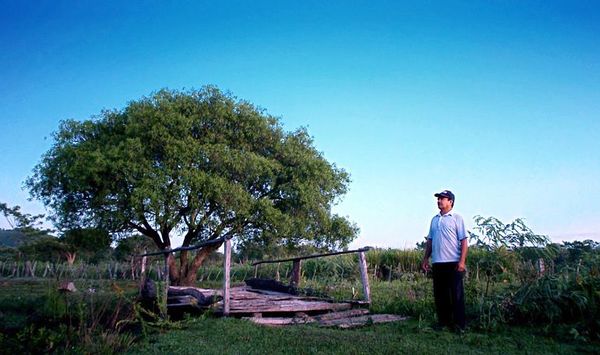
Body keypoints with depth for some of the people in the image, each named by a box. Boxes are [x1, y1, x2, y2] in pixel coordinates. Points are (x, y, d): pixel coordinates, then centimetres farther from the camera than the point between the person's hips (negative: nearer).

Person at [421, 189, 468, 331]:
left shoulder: (457, 218, -2)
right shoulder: (434, 219, 15)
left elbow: (464, 241, -7)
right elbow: (430, 240, 18)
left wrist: (462, 261, -15)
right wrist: (426, 258, 12)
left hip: (453, 262, -6)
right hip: (437, 262, 6)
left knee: (456, 294, 0)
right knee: (440, 294, 10)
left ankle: (459, 324, 8)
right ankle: (443, 321, 20)